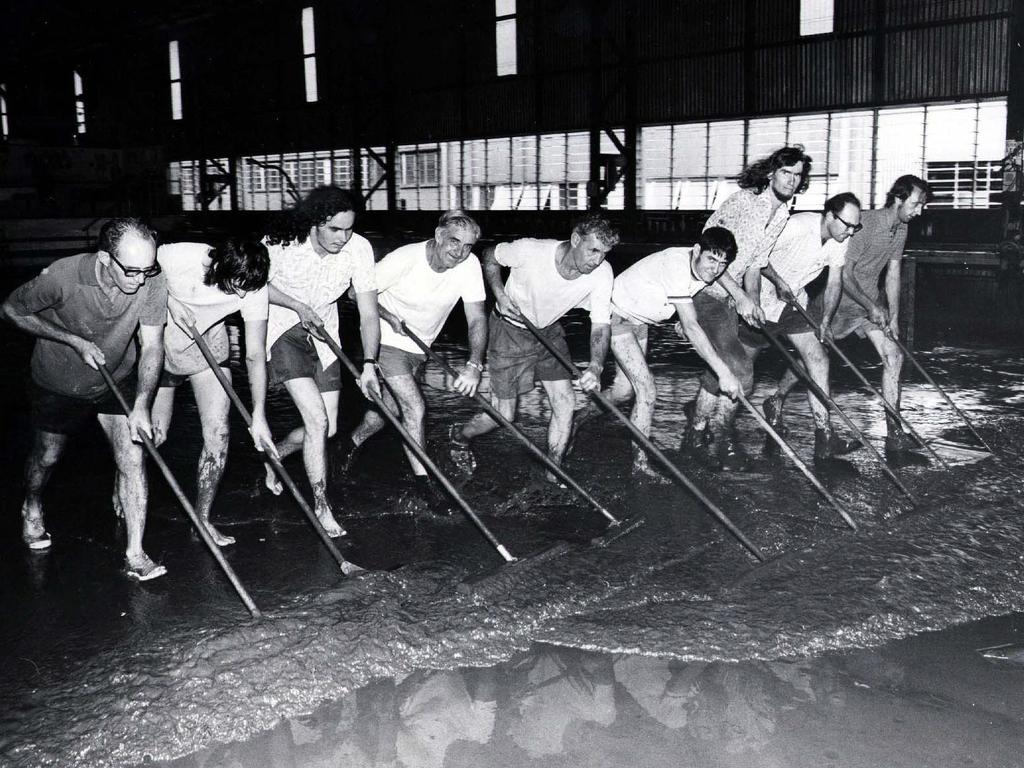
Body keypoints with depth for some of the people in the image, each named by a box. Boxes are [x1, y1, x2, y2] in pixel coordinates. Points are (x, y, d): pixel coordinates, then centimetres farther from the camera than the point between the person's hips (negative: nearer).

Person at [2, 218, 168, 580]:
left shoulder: (152, 282, -27)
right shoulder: (63, 276, -33)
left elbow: (152, 345, -22)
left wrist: (141, 406, -31)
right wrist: (74, 341, -24)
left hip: (117, 380, 1)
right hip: (58, 383, -1)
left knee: (133, 459, -10)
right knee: (46, 455, 19)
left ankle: (135, 554, 1)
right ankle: (32, 509, 53)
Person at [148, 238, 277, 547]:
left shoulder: (254, 291, -27)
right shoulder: (176, 258, -34)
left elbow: (255, 354, -23)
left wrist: (259, 415, -26)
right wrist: (168, 300, -26)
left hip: (209, 344, 2)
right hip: (161, 341, -2)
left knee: (218, 431, -9)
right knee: (153, 435, 0)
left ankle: (202, 518, 9)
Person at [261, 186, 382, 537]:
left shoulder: (359, 248, -20)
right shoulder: (282, 244, -25)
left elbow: (368, 314, -17)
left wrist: (368, 364, -27)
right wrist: (298, 306, -18)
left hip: (323, 335, 4)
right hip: (284, 329, -4)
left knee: (328, 428, 7)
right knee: (317, 420, -16)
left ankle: (274, 456, 38)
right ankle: (322, 508, -2)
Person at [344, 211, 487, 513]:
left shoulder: (469, 265, -18)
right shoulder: (405, 258, -28)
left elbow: (476, 318, -18)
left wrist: (474, 365, -30)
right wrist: (388, 316, -29)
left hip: (418, 348, 5)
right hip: (388, 341, -5)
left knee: (389, 409, 18)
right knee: (415, 408, -14)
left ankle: (353, 442, 49)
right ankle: (423, 482, 2)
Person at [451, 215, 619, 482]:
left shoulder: (602, 273, -22)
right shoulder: (529, 251, -31)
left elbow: (600, 325, -22)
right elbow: (490, 256, -9)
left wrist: (595, 367, -39)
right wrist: (500, 295, -22)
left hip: (549, 331, 4)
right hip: (510, 330, -4)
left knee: (565, 402, -4)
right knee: (502, 416, -1)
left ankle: (553, 472, 16)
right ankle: (459, 436, 31)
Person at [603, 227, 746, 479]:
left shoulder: (706, 264, -11)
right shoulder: (676, 266, -35)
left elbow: (721, 274, 15)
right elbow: (690, 327, -41)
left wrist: (741, 296, -4)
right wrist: (723, 373, -44)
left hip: (640, 320, 8)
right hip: (616, 315, -8)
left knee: (624, 389, 12)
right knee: (647, 391, -13)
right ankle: (640, 463, -3)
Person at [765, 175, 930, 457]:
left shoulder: (901, 229, 2)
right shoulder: (864, 223, -24)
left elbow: (892, 275, 7)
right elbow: (844, 274, -22)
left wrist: (893, 317, 2)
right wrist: (871, 307, -21)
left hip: (870, 300, 7)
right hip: (840, 297, -7)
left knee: (894, 357, -5)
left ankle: (894, 433, -2)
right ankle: (775, 402, 29)